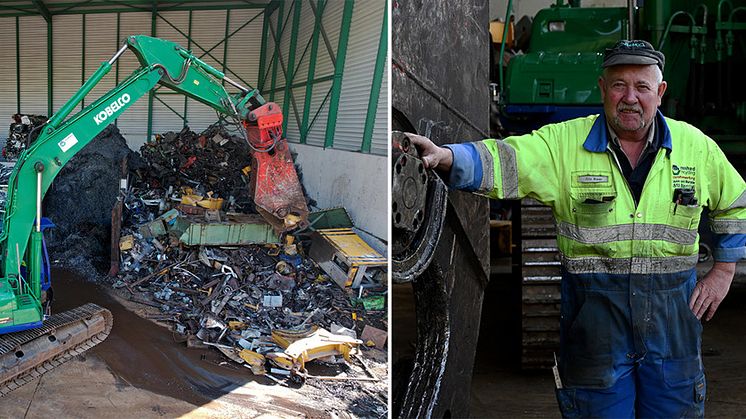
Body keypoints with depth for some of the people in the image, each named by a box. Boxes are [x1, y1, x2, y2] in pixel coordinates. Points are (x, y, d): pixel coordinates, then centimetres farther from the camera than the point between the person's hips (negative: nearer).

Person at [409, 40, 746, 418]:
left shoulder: (695, 145, 5)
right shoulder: (564, 143, -4)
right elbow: (502, 162, -18)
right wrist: (443, 156, -36)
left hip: (672, 313, 2)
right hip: (593, 312, -2)